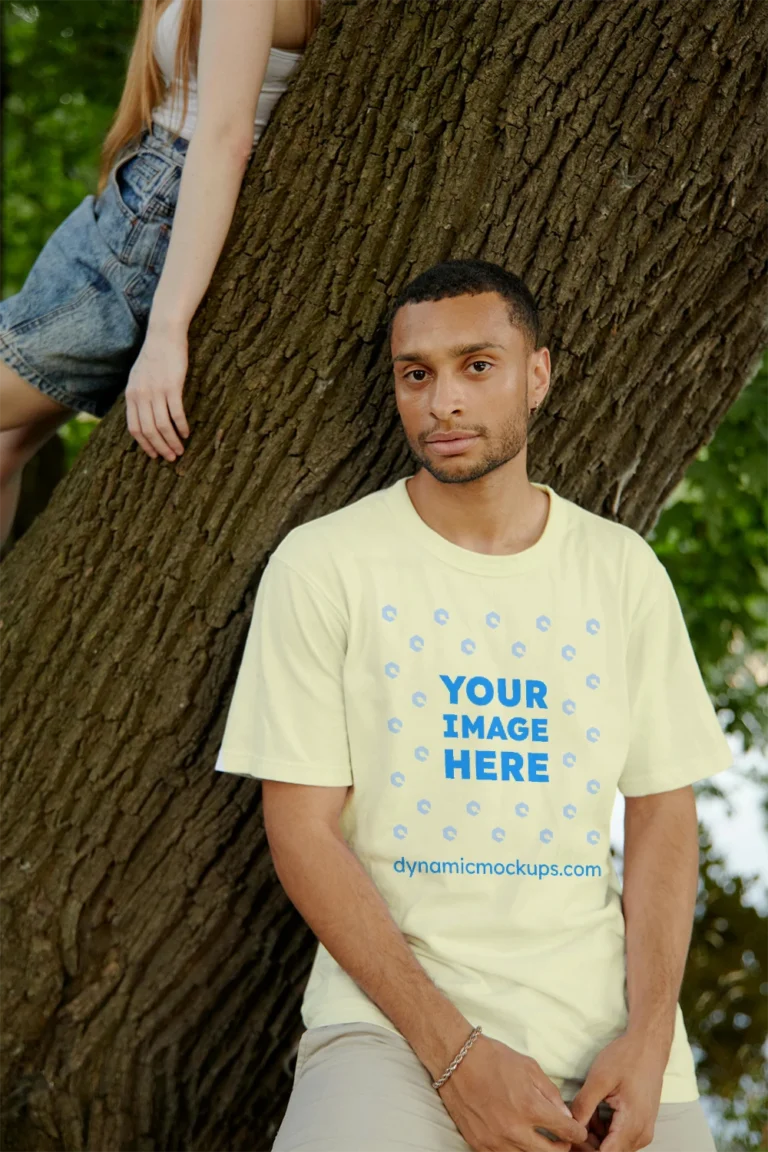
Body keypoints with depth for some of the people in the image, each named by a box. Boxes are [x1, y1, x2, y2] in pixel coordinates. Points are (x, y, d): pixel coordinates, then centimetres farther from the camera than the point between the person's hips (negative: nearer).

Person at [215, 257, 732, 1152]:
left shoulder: (623, 570, 8)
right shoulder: (321, 566, 0)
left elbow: (662, 816, 9)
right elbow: (303, 830, -4)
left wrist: (648, 1036, -7)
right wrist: (455, 1053, -13)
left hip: (602, 1016, 3)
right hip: (392, 1008, -2)